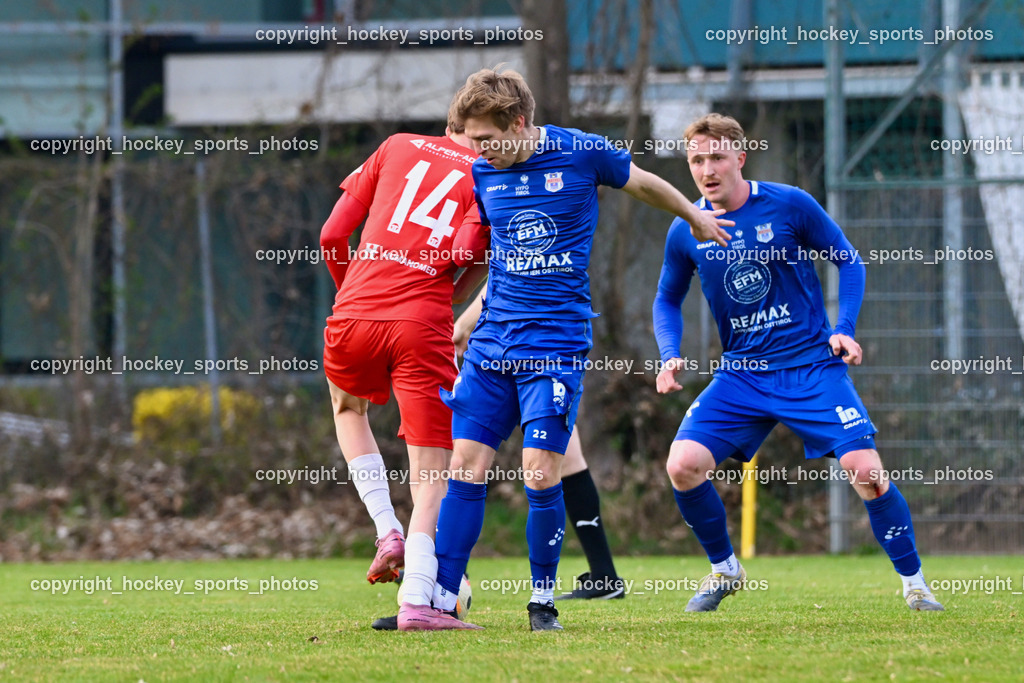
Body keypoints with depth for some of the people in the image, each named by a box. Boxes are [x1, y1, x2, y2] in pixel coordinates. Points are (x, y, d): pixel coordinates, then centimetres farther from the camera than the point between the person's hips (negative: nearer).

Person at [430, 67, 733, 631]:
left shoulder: (582, 154, -7)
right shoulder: (483, 172, 5)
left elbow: (643, 184, 13)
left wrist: (695, 217, 29)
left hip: (556, 343, -4)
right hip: (493, 340, 4)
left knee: (540, 472, -10)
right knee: (466, 467, -2)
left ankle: (543, 599, 6)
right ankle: (441, 597, 2)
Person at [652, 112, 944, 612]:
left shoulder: (790, 206, -8)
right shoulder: (686, 232, 0)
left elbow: (848, 262, 4)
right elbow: (668, 299, 16)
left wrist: (844, 328, -9)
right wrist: (669, 357, -1)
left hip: (811, 365, -3)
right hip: (741, 375, 3)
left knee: (864, 469, -16)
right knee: (683, 465, -15)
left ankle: (913, 581, 4)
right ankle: (724, 570, 10)